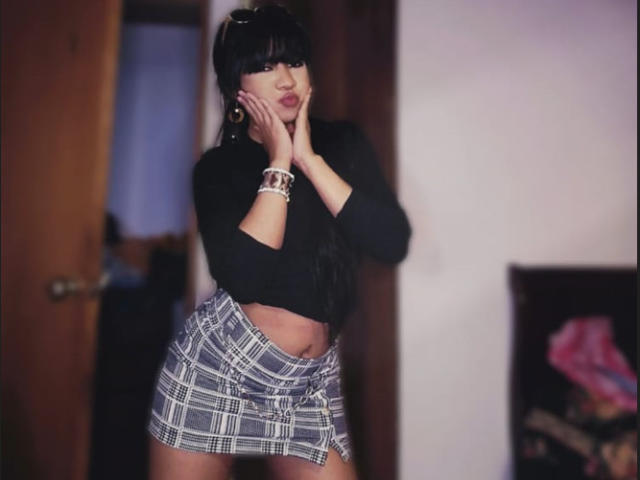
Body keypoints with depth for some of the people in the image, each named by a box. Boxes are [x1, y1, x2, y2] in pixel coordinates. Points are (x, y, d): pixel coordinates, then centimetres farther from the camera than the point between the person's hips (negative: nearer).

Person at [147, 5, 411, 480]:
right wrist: (278, 163, -13)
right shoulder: (219, 167, -3)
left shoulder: (344, 143, 3)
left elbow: (393, 242, -11)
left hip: (313, 377, 2)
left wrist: (309, 159, -12)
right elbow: (242, 277, -19)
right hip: (216, 361, -1)